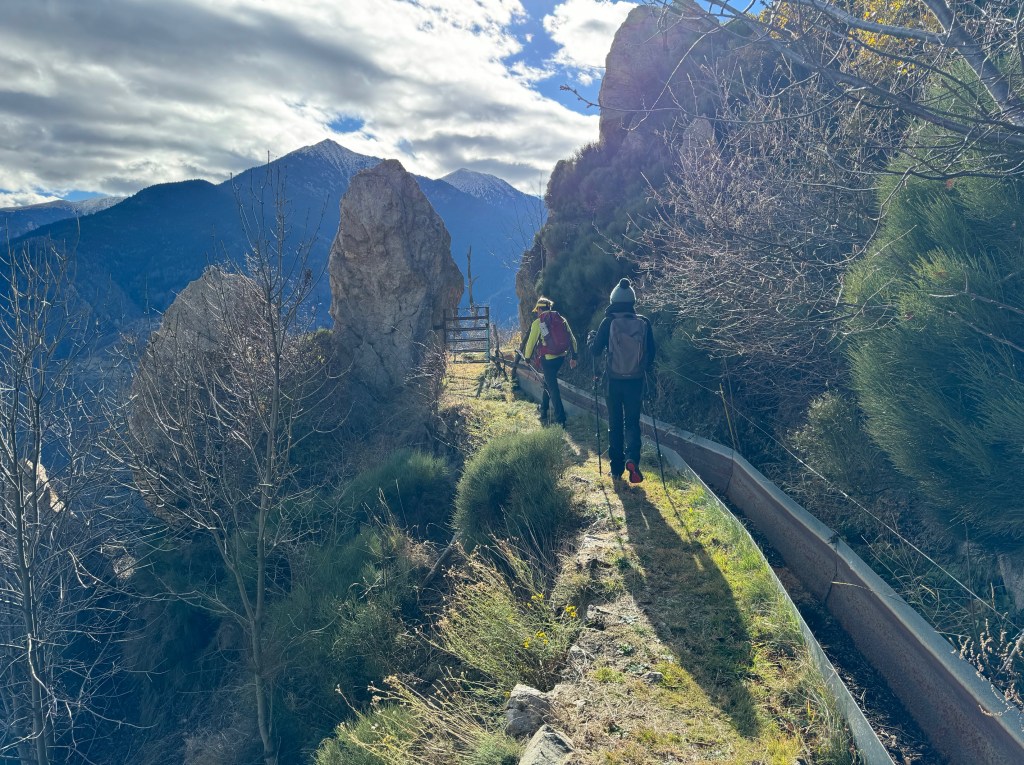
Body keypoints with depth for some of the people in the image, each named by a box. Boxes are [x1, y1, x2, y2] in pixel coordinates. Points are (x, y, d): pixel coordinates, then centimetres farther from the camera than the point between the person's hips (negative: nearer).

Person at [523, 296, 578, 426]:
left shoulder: (537, 323, -7)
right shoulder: (561, 319, 7)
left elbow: (531, 342, -3)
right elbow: (572, 340, 6)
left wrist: (527, 357, 13)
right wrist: (573, 357, 14)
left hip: (547, 359, -6)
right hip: (561, 357, 6)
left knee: (552, 387, 0)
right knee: (548, 381, 25)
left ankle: (560, 419, -3)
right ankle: (543, 409, 39)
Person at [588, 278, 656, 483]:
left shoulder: (608, 322, -9)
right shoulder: (644, 322, -3)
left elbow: (596, 350, -3)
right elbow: (651, 352, 4)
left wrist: (591, 337, 18)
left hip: (614, 381, -1)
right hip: (636, 381, 1)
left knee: (615, 424, 12)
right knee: (632, 422, 11)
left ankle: (617, 469, 18)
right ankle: (632, 458, -15)